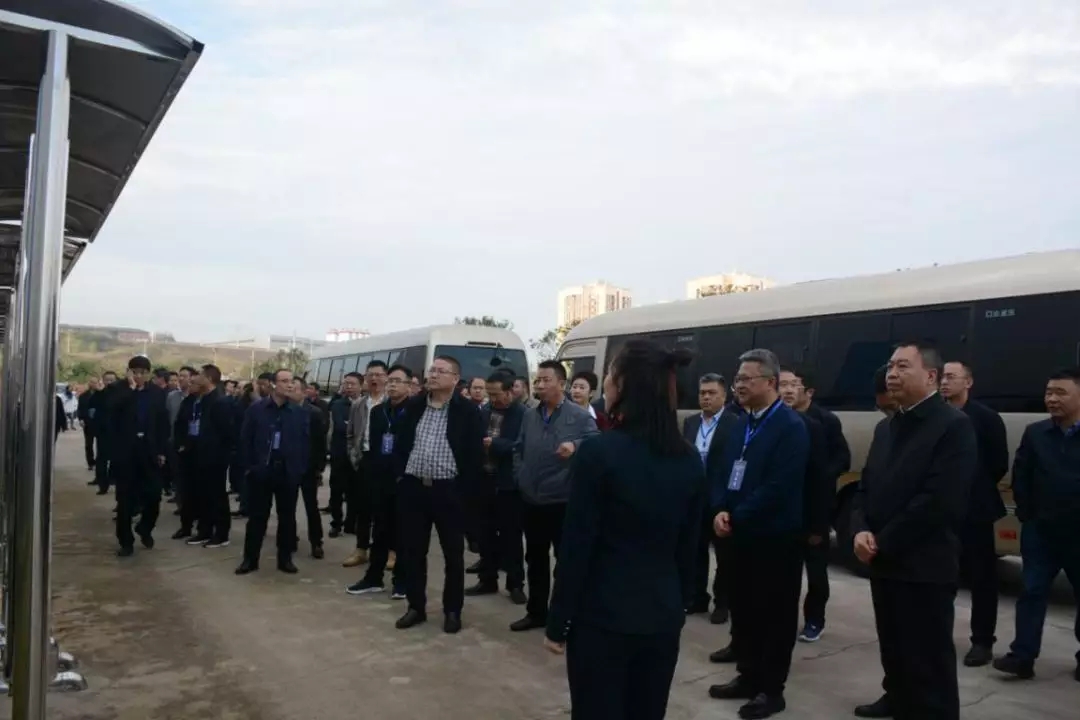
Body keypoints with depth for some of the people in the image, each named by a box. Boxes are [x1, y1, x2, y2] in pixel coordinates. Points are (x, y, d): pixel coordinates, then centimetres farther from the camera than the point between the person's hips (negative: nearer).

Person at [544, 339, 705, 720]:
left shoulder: (598, 452, -16)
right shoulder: (689, 460, 1)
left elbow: (576, 546, -13)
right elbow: (689, 548, 8)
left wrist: (558, 622, -4)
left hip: (603, 616, -5)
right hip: (663, 617, 5)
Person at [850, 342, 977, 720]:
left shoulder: (954, 425, -13)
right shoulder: (885, 427, 14)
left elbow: (941, 501, -20)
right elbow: (866, 486, 14)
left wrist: (883, 542, -15)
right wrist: (861, 531, -5)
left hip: (925, 566, -8)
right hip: (883, 561, 8)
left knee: (928, 659, 3)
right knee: (893, 646, 22)